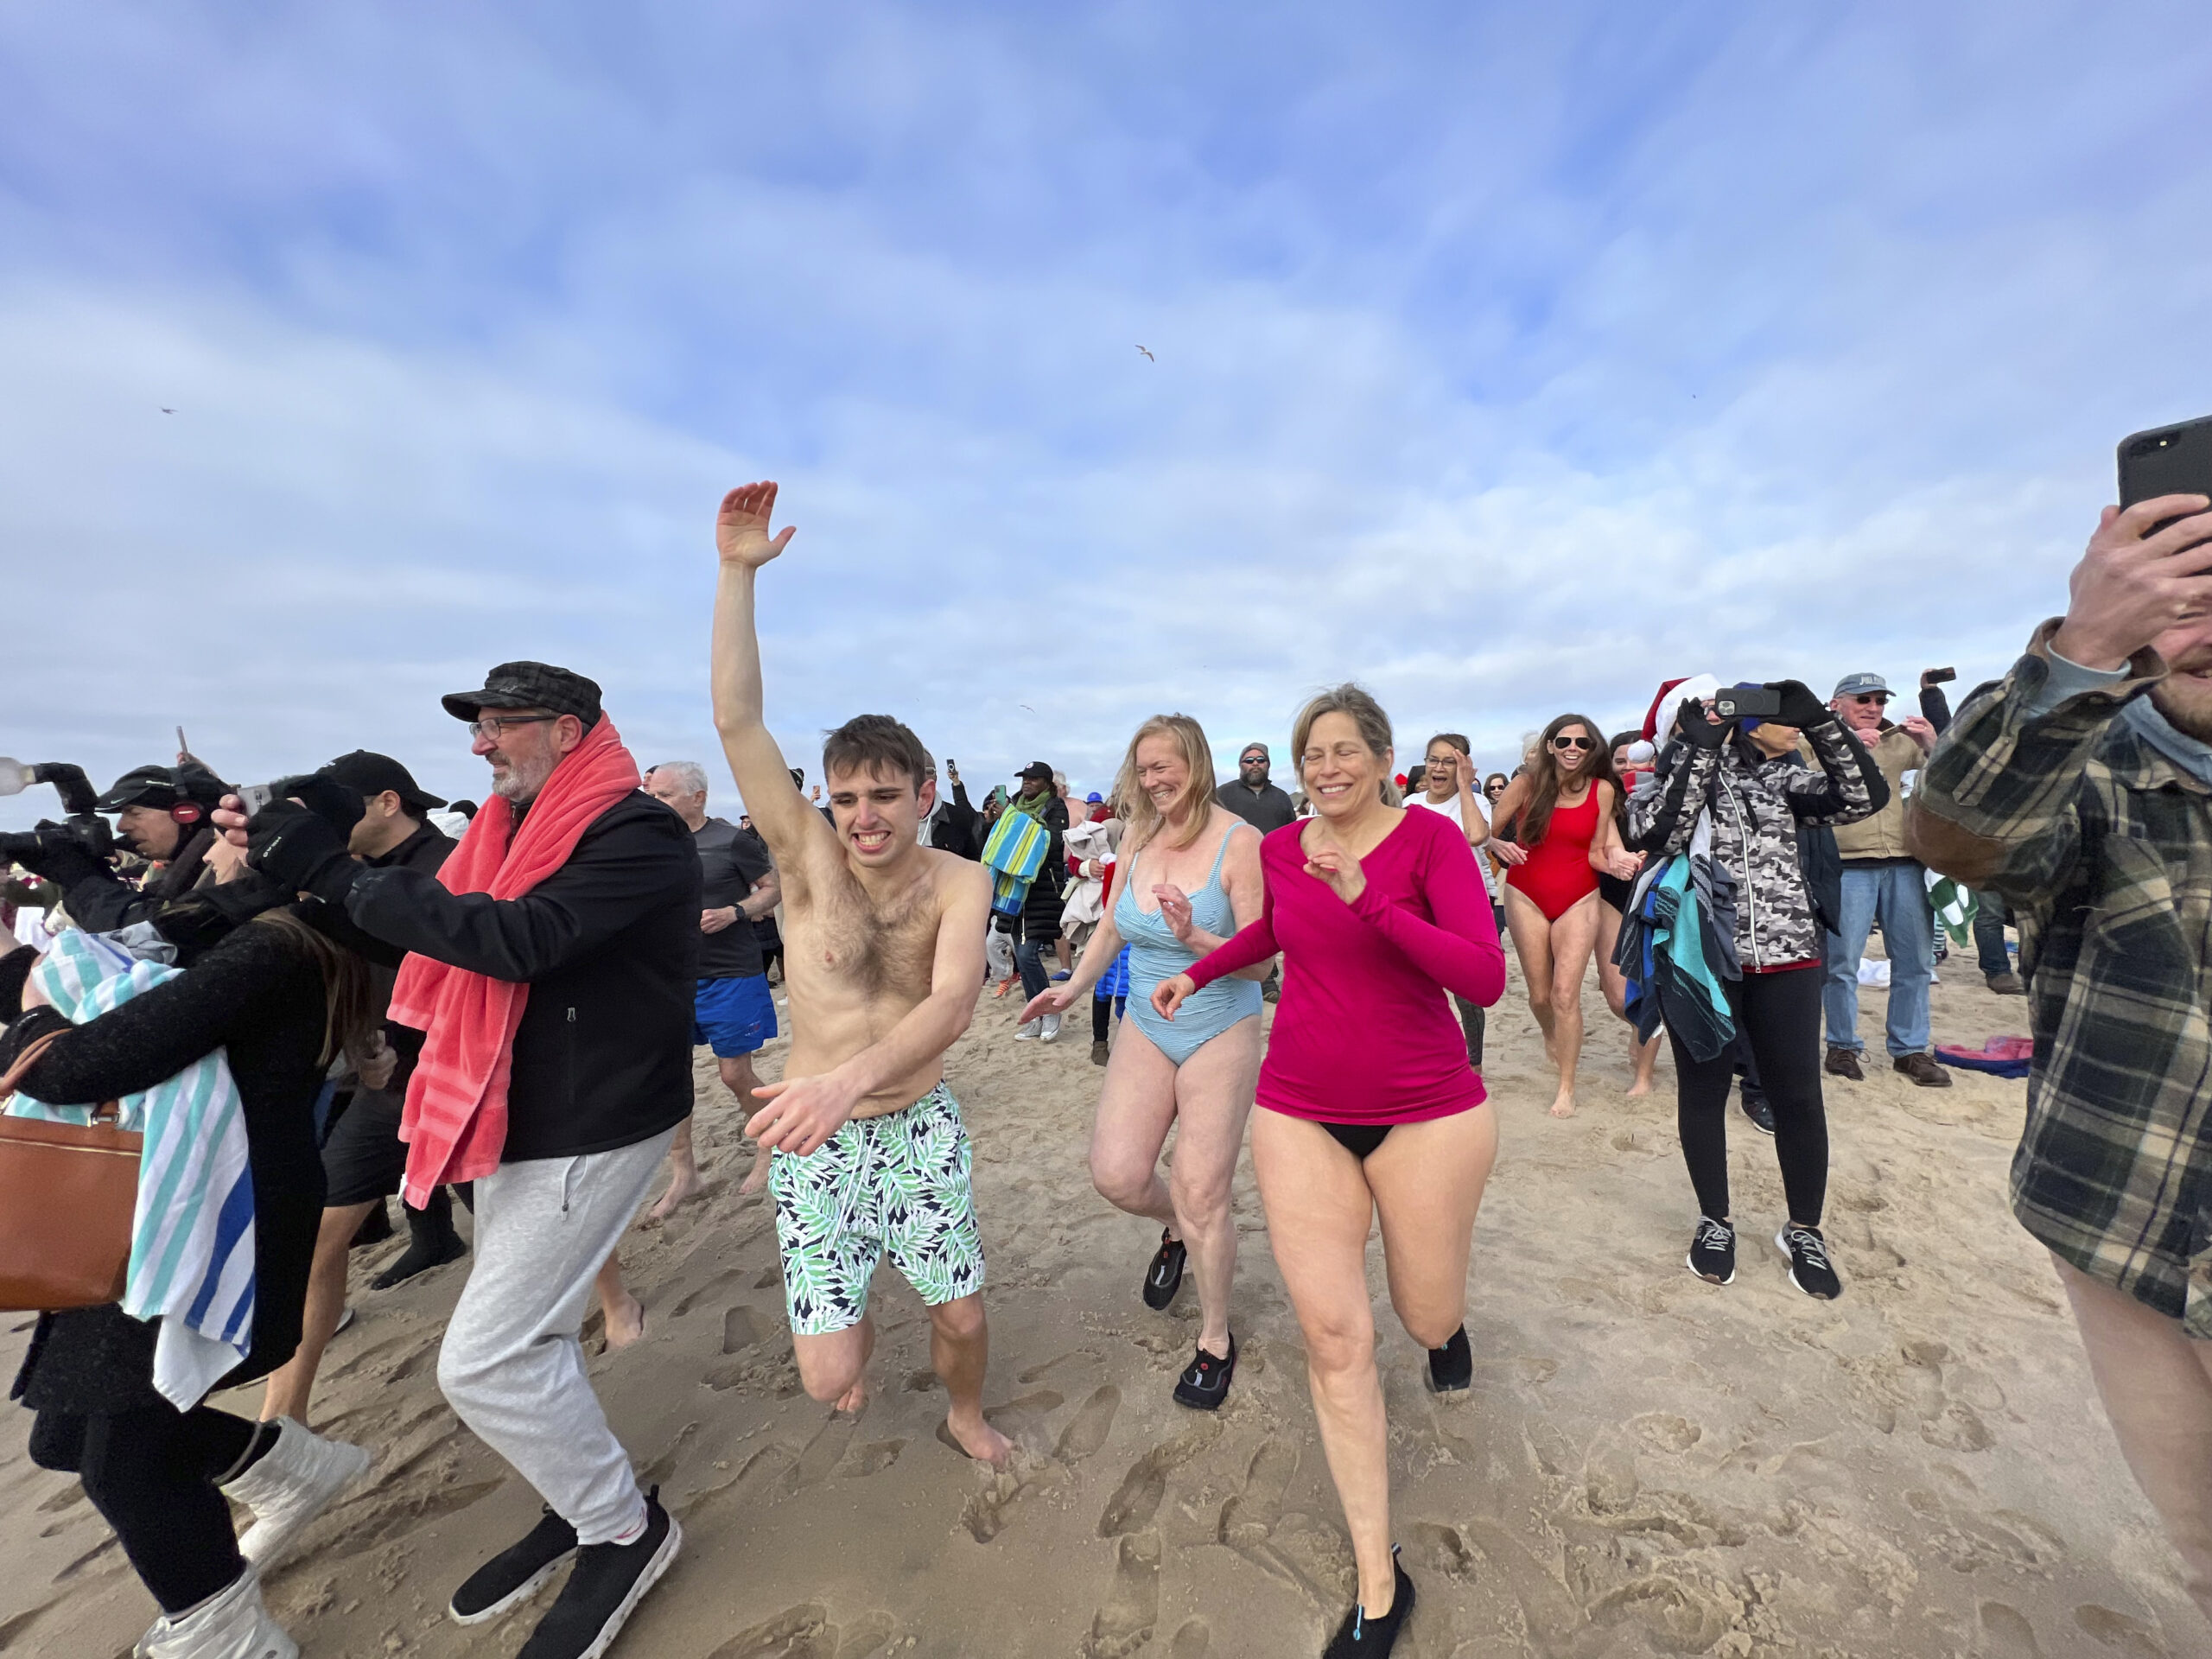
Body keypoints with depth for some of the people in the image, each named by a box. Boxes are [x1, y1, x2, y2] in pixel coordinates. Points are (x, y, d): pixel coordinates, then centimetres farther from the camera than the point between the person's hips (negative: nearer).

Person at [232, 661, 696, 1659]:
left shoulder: (638, 836, -20)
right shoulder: (517, 827, 9)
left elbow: (514, 941, -30)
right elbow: (427, 927, 13)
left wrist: (330, 873, -22)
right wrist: (289, 864, 2)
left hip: (592, 1132, -9)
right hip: (516, 1121, 9)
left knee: (484, 1361, -4)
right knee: (529, 1334, 19)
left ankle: (626, 1530, 18)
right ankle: (582, 1505, 41)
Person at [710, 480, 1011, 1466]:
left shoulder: (959, 882, -13)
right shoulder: (808, 859, -12)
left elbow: (953, 1000, -28)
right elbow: (737, 720, -20)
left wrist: (853, 1077, -46)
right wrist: (738, 571, -22)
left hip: (922, 1124, 1)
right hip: (818, 1140, 0)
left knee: (963, 1319, 10)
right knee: (827, 1377, 3)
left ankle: (965, 1414, 48)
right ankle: (856, 1344, 43)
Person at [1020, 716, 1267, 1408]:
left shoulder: (1238, 841, -16)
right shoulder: (1137, 837, 0)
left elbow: (1261, 960, -16)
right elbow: (1111, 927, 12)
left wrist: (1194, 938, -31)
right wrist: (1074, 986, 1)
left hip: (1220, 1034, -4)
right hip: (1146, 1029, 4)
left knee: (1201, 1199, 4)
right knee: (1116, 1176, -3)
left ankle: (1216, 1339, 32)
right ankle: (1176, 1229, 35)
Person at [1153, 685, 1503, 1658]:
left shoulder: (1431, 838, -11)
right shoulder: (1279, 849, 0)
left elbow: (1486, 979, -22)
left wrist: (1369, 898, -30)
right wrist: (1198, 973, 19)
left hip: (1426, 1113, -2)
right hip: (1301, 1113, 2)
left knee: (1427, 1317, 17)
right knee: (1333, 1336, 1)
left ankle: (1445, 1317, 57)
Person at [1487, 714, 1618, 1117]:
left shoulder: (1602, 790, -3)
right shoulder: (1528, 784, -7)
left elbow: (1595, 852, 0)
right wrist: (1500, 846, -27)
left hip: (1579, 901, 0)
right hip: (1527, 898, 0)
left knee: (1566, 994, -8)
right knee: (1539, 995, 9)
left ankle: (1567, 1088, 7)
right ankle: (1551, 1036, 45)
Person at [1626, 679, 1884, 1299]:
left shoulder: (1775, 774, 10)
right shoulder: (1660, 785, 2)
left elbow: (1866, 797, -2)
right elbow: (1655, 837, -19)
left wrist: (1818, 720, -10)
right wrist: (1701, 749, -17)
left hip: (1786, 957, 3)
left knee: (1798, 1097, 8)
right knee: (1703, 1091, 9)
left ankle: (1803, 1229, 29)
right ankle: (1714, 1219, 27)